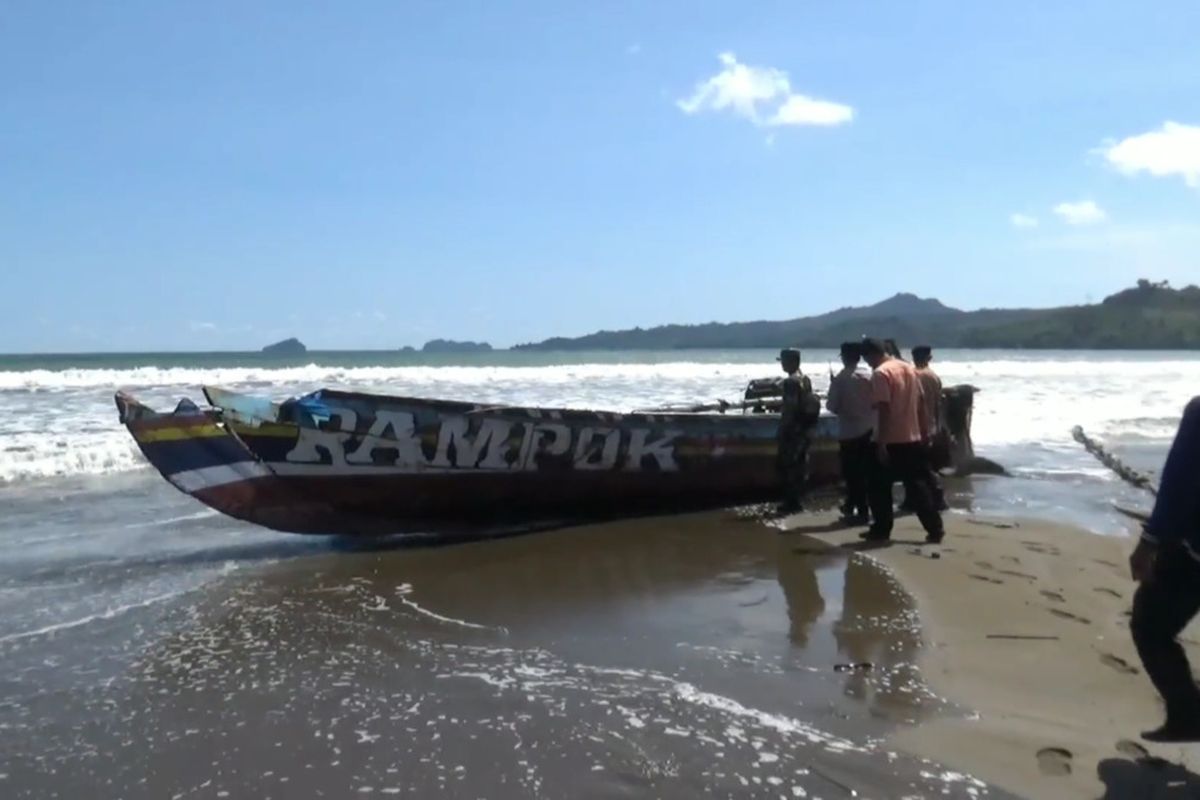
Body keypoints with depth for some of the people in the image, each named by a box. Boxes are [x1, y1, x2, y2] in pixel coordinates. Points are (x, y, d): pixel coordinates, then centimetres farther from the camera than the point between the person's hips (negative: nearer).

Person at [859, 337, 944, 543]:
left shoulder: (880, 373, -14)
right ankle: (935, 530, 7)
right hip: (913, 439, 7)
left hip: (890, 441, -7)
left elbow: (883, 410, -20)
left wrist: (880, 443, -19)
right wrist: (925, 433, 19)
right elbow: (919, 405, 14)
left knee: (879, 487, 7)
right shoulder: (910, 369, 10)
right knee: (918, 486, 11)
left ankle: (881, 530, 12)